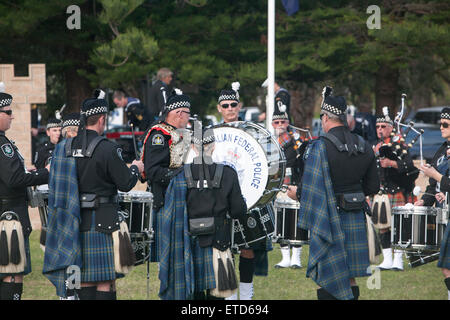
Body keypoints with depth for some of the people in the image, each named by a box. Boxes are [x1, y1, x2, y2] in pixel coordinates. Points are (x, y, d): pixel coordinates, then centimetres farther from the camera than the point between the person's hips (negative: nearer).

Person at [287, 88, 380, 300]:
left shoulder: (319, 147, -15)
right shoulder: (364, 147, 5)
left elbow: (310, 187, -18)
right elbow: (373, 187, 10)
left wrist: (297, 193, 3)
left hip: (328, 219, -6)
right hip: (355, 219, 6)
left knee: (326, 282, 2)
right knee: (349, 278, 13)